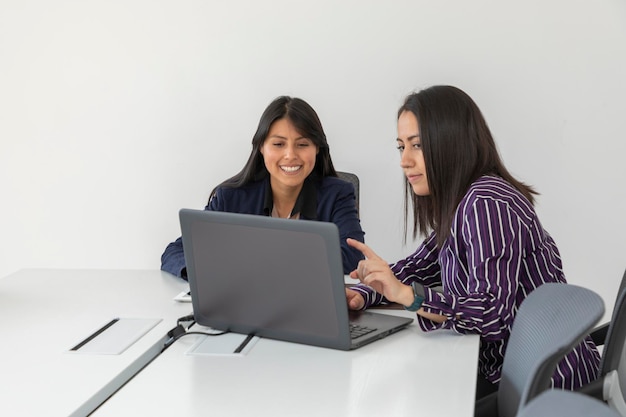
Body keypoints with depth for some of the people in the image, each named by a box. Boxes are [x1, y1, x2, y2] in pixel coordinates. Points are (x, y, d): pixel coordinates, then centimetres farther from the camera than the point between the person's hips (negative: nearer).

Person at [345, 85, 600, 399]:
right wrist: (361, 294, -7)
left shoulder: (486, 204, -20)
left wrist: (406, 295, -35)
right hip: (506, 368, 8)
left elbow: (492, 316, -27)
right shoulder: (459, 203, 8)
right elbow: (418, 267, 10)